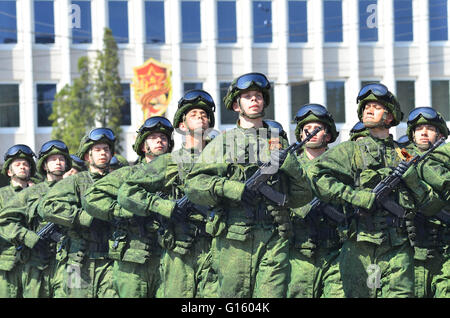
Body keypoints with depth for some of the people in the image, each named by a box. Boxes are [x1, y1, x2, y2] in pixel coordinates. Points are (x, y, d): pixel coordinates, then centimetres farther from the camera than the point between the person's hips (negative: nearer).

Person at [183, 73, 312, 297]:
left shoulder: (279, 142, 19)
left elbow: (304, 195, 16)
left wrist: (291, 167, -2)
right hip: (232, 241, -1)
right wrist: (229, 188, -15)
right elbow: (193, 185, 1)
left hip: (273, 241, 1)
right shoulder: (221, 143, 13)